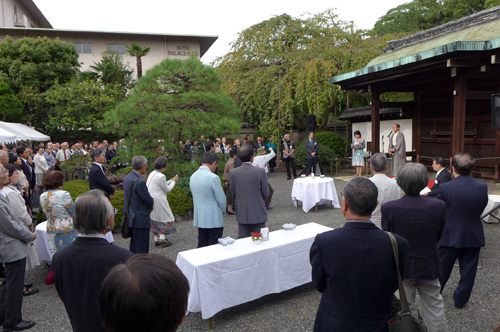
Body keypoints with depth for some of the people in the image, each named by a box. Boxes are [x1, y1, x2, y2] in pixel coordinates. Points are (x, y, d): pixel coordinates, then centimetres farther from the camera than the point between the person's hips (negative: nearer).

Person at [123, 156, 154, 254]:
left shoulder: (127, 178, 5)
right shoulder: (139, 182, -24)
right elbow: (149, 201, -18)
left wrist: (149, 205, 7)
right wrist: (151, 205, 6)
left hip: (131, 218, 9)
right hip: (140, 220, -9)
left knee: (133, 248, 22)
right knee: (141, 251, 1)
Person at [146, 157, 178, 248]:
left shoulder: (152, 174, 11)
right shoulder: (160, 176, -18)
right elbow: (167, 190, -9)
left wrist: (171, 180, 21)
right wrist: (174, 181, 5)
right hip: (157, 201, -9)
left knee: (154, 220, 14)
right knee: (164, 218, 4)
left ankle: (156, 240, 20)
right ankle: (162, 239, 1)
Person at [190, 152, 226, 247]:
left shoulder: (193, 176, 5)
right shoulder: (213, 177, -19)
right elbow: (221, 199, -13)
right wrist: (223, 211, 5)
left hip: (199, 218, 7)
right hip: (214, 219, -7)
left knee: (202, 245, 15)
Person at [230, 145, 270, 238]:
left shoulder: (232, 172, -6)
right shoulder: (260, 171, -15)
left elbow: (233, 193, 2)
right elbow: (266, 193, -7)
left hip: (241, 213, 3)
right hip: (258, 213, -3)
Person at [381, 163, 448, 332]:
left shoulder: (388, 208, -23)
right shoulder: (438, 206, -17)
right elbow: (438, 237, -2)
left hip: (400, 267, -1)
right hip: (428, 266, 2)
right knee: (435, 308, 22)